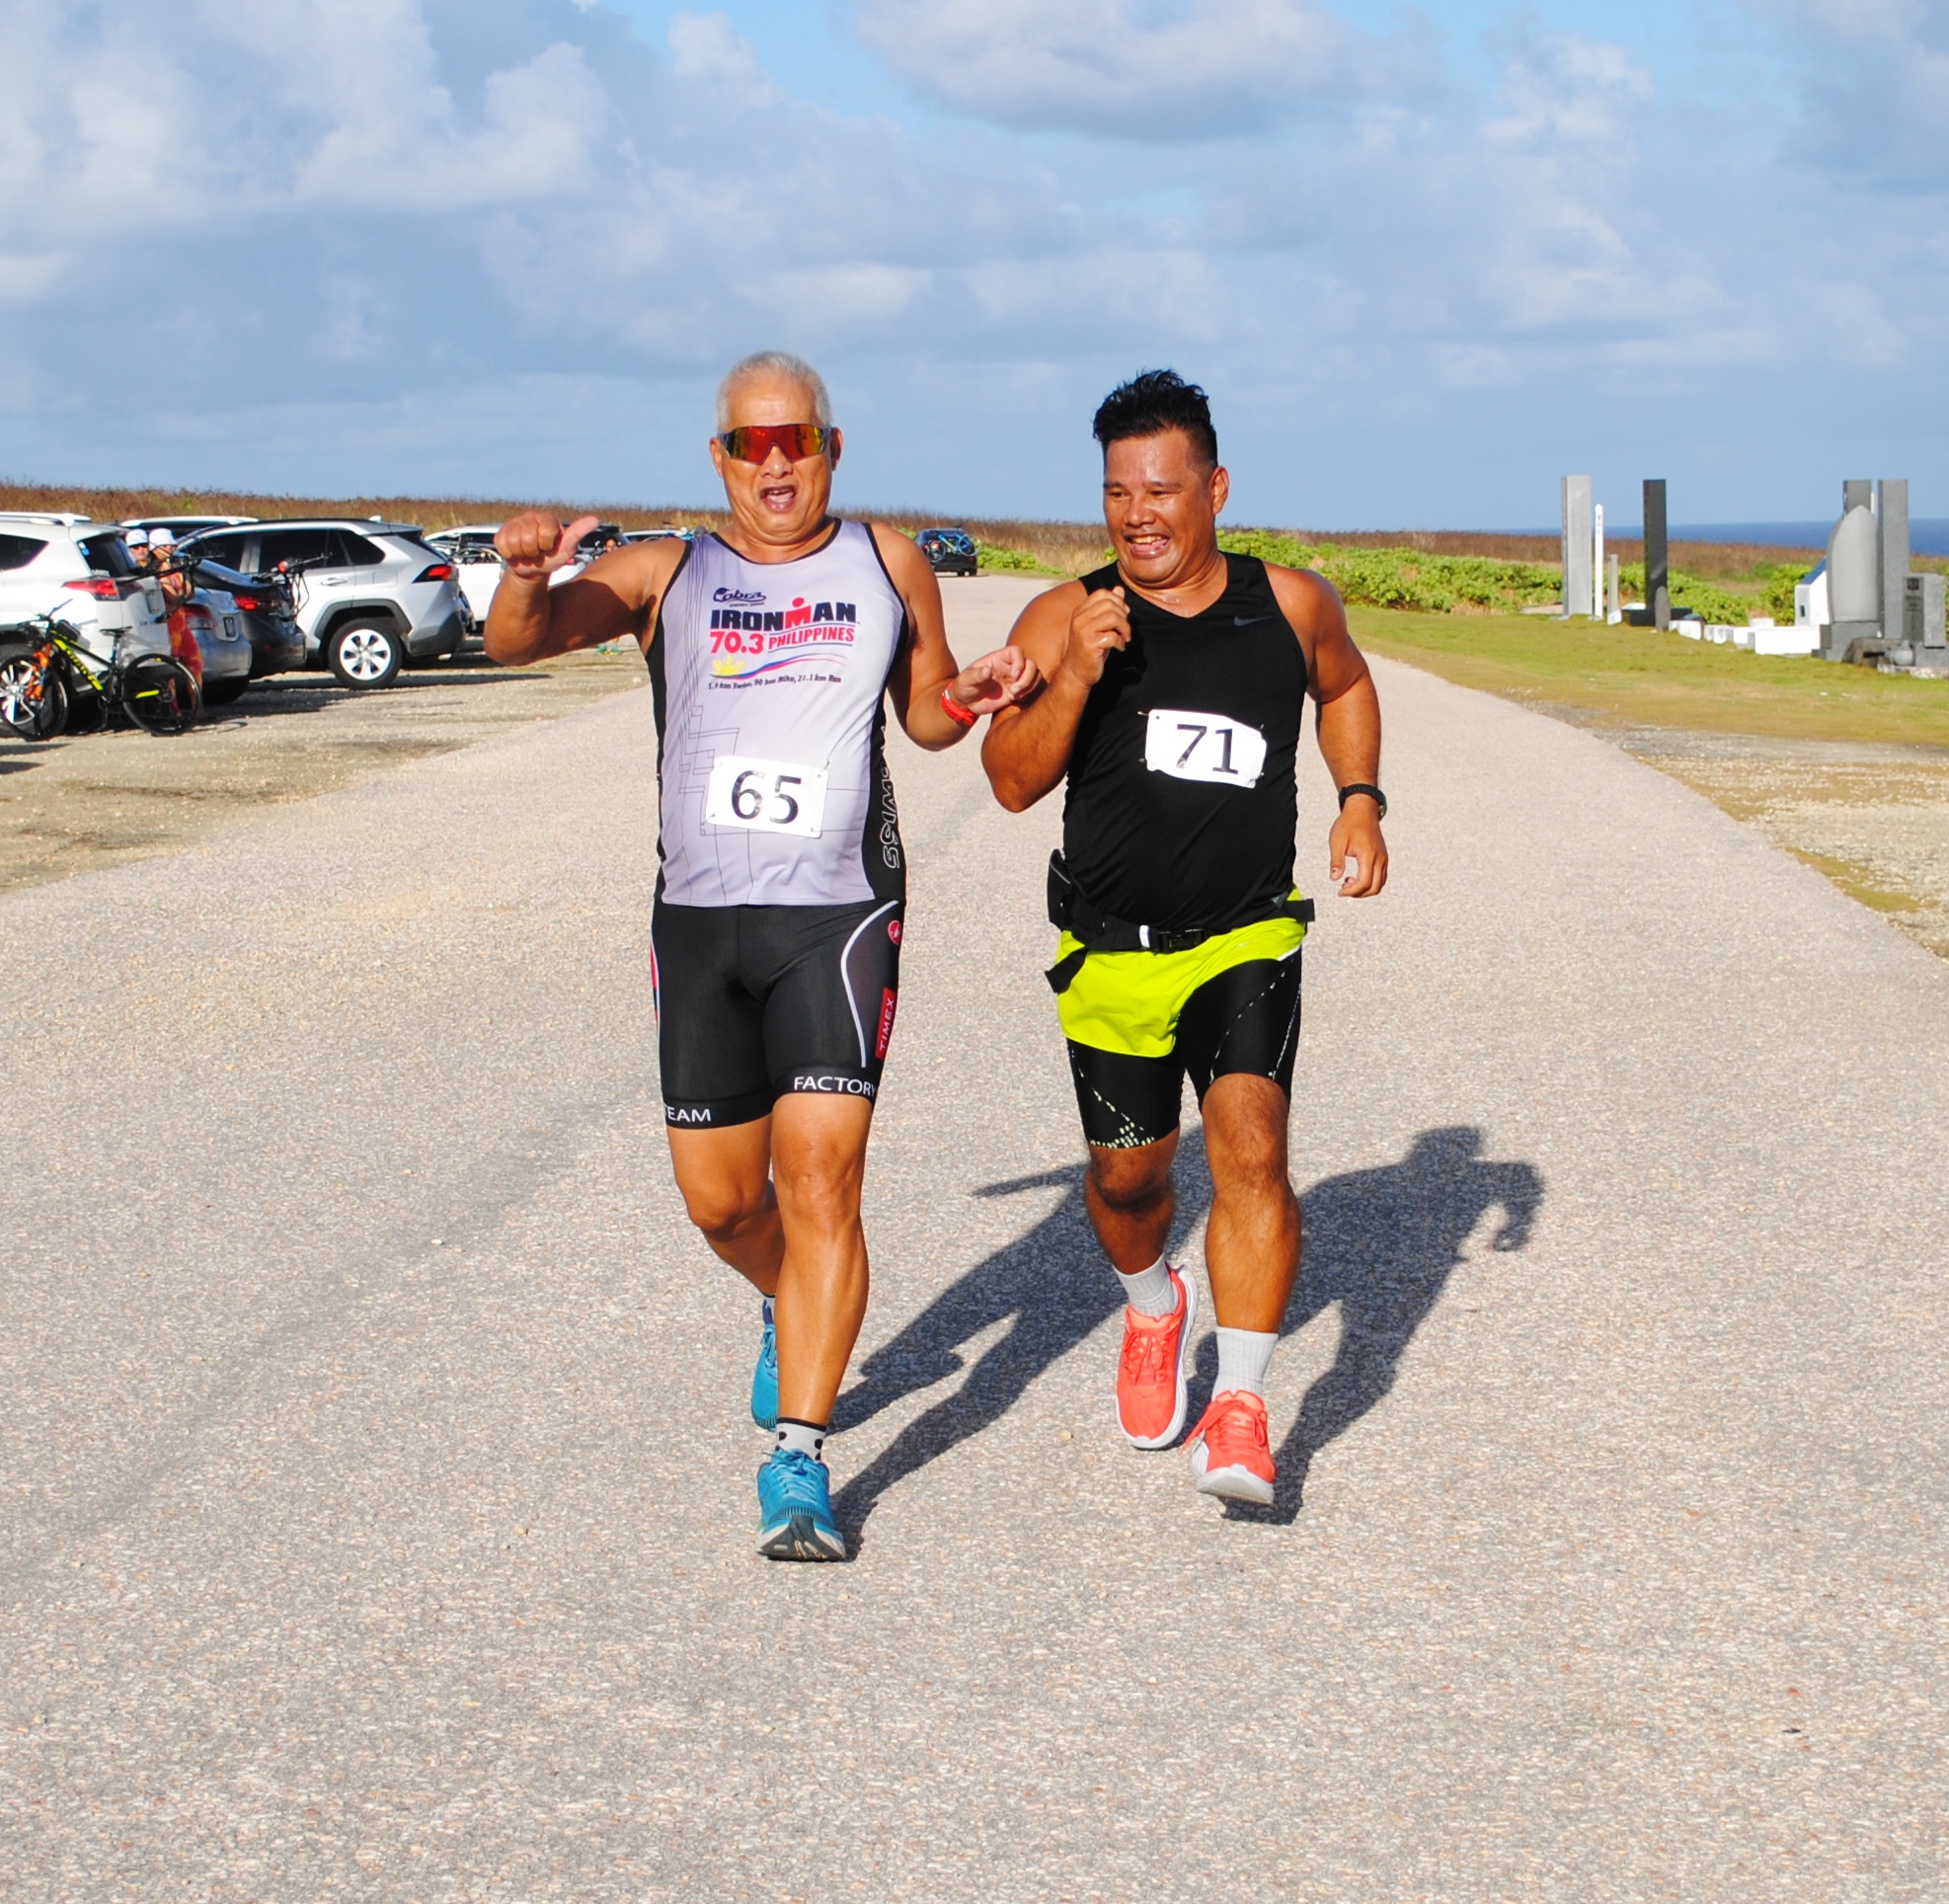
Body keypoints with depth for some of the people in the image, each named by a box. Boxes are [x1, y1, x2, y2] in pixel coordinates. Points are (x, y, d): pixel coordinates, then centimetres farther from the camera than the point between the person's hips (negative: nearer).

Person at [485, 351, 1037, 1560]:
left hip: (839, 914, -2)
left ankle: (798, 1462, -9)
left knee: (820, 1178, -13)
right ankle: (796, 1315, 43)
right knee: (720, 1200, 9)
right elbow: (519, 641, -9)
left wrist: (970, 698, -4)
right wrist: (526, 576, -32)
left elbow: (923, 714, 19)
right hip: (700, 916, 2)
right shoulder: (666, 576, 4)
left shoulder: (889, 566, 7)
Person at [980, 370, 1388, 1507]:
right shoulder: (1064, 620, -6)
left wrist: (1361, 801, 6)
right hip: (1114, 951, 1)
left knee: (1251, 1148, -20)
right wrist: (1075, 677, -27)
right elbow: (1014, 781, -12)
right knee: (1128, 1173, 14)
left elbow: (1346, 688, 21)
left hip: (1248, 942, -1)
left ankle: (1242, 1410, -18)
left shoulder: (1289, 606, -1)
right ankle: (1155, 1306, 48)